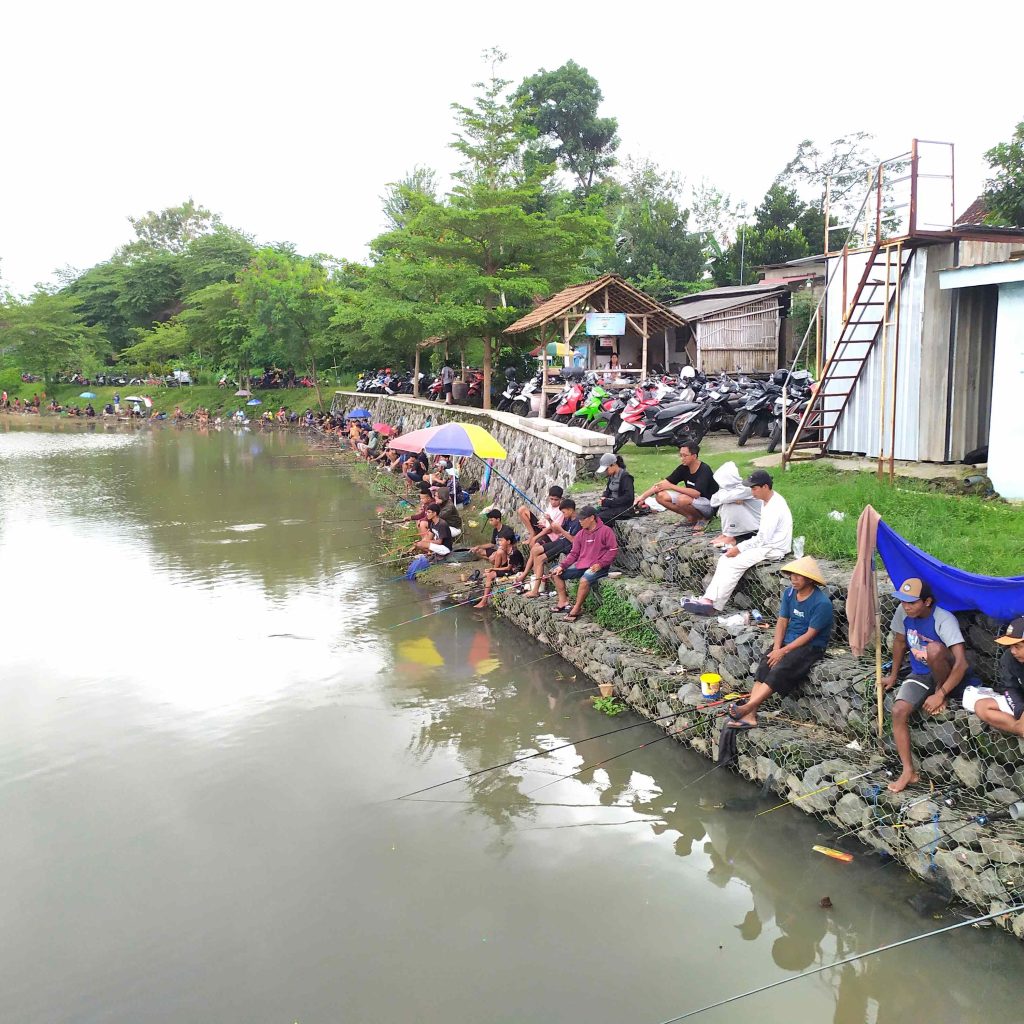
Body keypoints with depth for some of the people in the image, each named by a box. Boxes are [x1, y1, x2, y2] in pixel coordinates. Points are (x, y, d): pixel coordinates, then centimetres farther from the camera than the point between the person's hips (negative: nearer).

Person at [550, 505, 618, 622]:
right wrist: (562, 566, -1)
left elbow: (613, 550, -11)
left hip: (597, 567, -8)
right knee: (555, 573, 2)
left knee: (584, 580, -38)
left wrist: (600, 564, -20)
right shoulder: (581, 534, 12)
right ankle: (563, 601, 0)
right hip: (581, 564, 8)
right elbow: (573, 553, 13)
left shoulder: (605, 531, -7)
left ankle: (576, 608, -23)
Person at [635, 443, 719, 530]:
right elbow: (665, 482, -5)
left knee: (682, 499, -36)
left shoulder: (704, 470, -23)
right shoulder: (683, 468, -3)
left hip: (710, 506, -8)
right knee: (661, 496, -7)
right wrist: (643, 497, -14)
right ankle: (692, 517, 0)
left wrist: (671, 486, -30)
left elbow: (696, 493, -34)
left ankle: (701, 519, -7)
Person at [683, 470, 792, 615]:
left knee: (734, 564, -22)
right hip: (765, 543, 10)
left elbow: (763, 538, -23)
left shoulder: (774, 508, -22)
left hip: (774, 549, -10)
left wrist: (739, 548, -17)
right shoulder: (767, 500, 9)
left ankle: (712, 604, -22)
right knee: (725, 559, -7)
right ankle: (709, 599, -17)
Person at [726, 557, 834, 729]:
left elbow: (810, 635, -16)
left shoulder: (821, 603, -17)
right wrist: (776, 648, -9)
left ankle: (747, 708, -36)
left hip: (812, 646, -6)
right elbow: (782, 622, 6)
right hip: (787, 641, 6)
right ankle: (750, 716, -30)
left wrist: (783, 651, -17)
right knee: (764, 667, -20)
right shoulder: (790, 593, 5)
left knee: (780, 670, -30)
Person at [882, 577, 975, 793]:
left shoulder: (944, 619, -27)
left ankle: (941, 694, -10)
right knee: (898, 711, -21)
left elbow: (961, 663, -32)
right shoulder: (903, 613, -10)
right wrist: (894, 675, 14)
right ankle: (909, 772, -12)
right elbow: (899, 642, 10)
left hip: (947, 676, -5)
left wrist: (940, 695, -33)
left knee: (934, 648, -38)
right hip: (920, 674, 5)